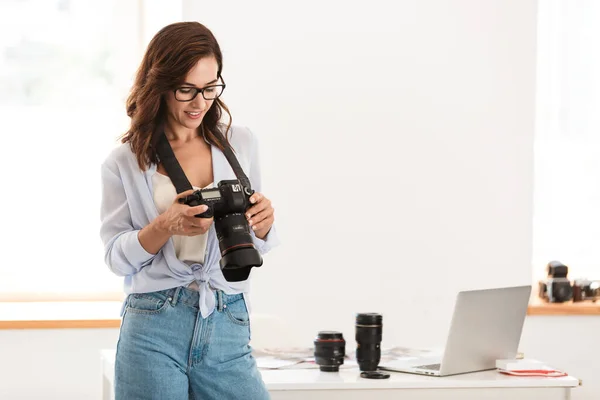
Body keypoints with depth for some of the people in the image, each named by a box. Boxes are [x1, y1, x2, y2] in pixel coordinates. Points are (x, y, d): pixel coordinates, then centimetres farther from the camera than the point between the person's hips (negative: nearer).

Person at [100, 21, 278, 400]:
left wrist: (261, 225, -9)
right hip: (154, 326, -1)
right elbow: (116, 256, 2)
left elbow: (255, 249, 14)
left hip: (229, 326, 2)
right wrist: (166, 226, -16)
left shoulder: (241, 143, 9)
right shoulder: (124, 162, 3)